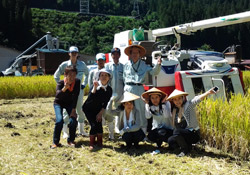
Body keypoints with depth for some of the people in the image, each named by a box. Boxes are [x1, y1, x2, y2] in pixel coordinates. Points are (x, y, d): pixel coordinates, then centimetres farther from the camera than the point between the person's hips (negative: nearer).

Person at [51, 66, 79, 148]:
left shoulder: (77, 82, -20)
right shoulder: (60, 83, -28)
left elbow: (75, 97, -17)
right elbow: (57, 95, -45)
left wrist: (73, 110, -21)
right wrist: (64, 88, -64)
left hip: (69, 103, 2)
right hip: (59, 103, -2)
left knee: (73, 120, -18)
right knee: (59, 120, -24)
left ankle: (71, 140, 5)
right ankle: (55, 142, -7)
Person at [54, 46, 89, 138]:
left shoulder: (82, 64, 3)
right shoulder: (64, 64, -3)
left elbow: (87, 73, 22)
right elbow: (56, 75, 9)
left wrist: (84, 84, 11)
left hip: (79, 90, 2)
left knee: (81, 110, 7)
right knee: (66, 111, -1)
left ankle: (81, 130, 21)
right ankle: (65, 132, 8)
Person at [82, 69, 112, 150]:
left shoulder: (109, 89, -9)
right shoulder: (94, 86, -21)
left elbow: (105, 103, -4)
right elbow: (90, 98, -38)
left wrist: (100, 113, -8)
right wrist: (95, 87, -48)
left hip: (98, 109, 3)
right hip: (88, 108, -3)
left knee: (99, 124, -13)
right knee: (94, 124, -17)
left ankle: (99, 142, 7)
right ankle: (91, 143, -2)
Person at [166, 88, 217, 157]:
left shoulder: (188, 105, -8)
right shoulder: (174, 110, 11)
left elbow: (197, 99, -27)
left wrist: (208, 93, -46)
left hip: (193, 134, -7)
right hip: (182, 134, 7)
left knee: (177, 132, -30)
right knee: (170, 141, -17)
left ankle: (185, 149, -8)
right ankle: (187, 145, 8)